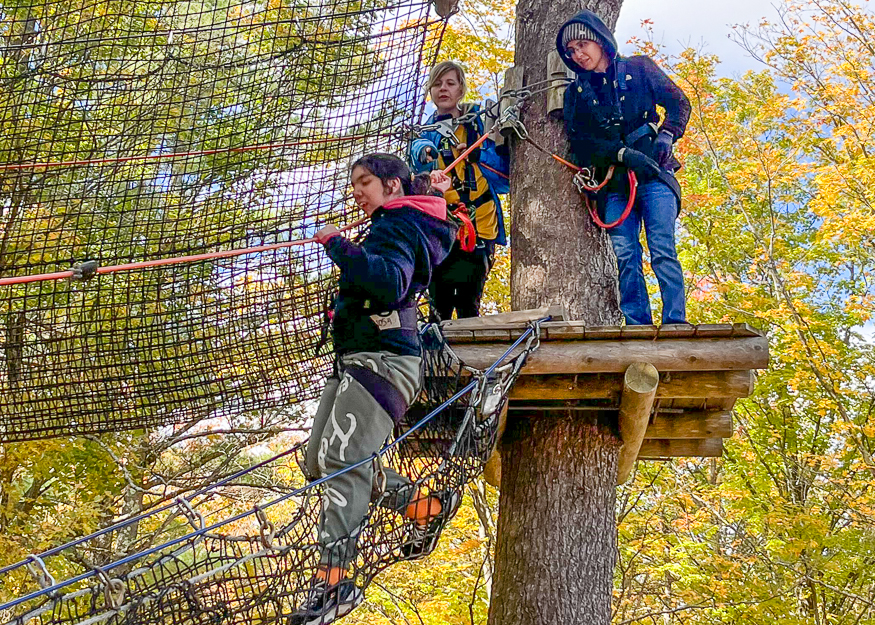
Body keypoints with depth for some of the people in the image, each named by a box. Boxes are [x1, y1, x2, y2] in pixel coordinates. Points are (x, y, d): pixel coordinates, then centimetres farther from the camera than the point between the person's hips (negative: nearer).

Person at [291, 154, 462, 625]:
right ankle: (427, 507, 16)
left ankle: (333, 582, -24)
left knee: (340, 458, -21)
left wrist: (338, 246, -22)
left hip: (381, 359, -11)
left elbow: (390, 282, -27)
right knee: (318, 463, 9)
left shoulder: (398, 227, -8)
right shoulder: (392, 226, 23)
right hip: (354, 361, 11)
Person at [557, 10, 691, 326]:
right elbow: (579, 140, 2)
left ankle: (676, 324, -14)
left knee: (662, 250, -13)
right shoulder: (576, 93, 15)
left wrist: (665, 136, -11)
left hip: (653, 173, -2)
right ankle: (637, 328, -7)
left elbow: (678, 102, 9)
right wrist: (625, 154, -13)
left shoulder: (638, 68, 12)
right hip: (614, 182, 2)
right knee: (625, 256, -8)